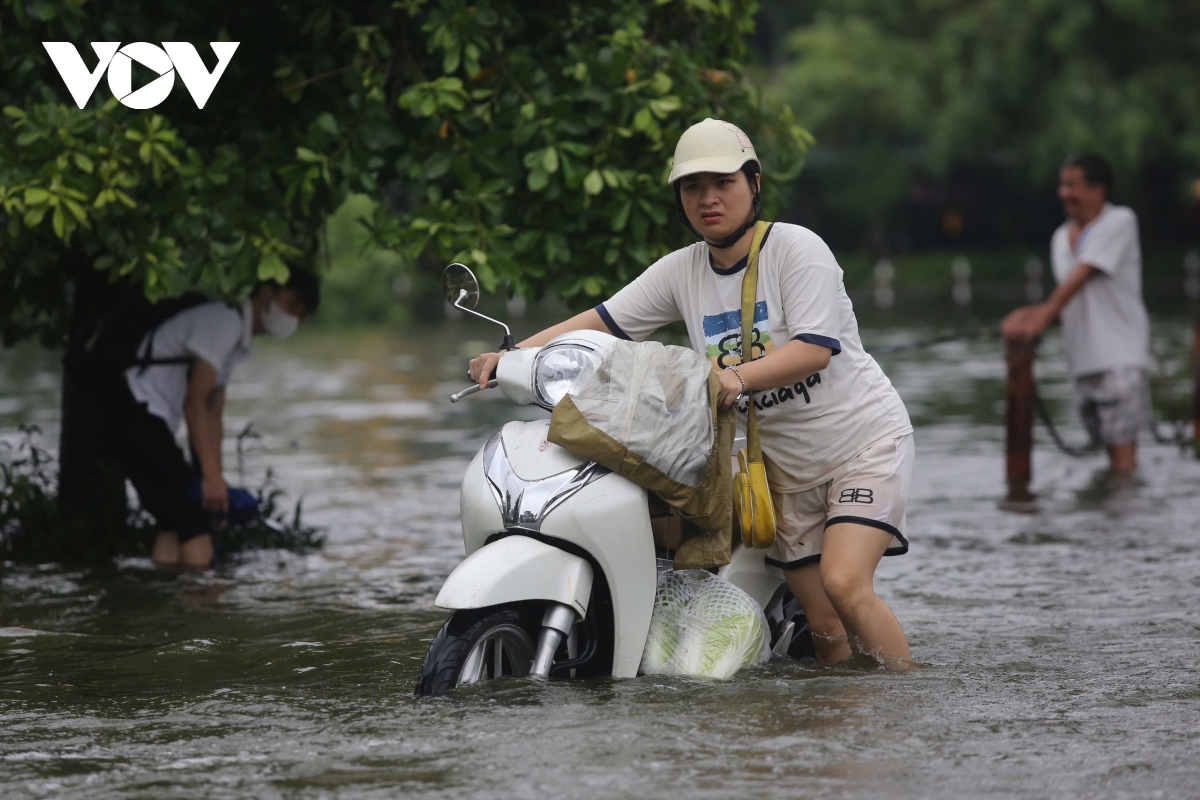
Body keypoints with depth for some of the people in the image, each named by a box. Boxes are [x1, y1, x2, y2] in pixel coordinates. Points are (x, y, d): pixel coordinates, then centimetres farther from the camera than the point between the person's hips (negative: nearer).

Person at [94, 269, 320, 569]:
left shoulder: (238, 340, 18)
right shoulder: (224, 321, -14)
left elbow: (213, 413, 17)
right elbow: (194, 402, -20)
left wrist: (214, 478, 10)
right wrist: (212, 476, -21)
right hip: (132, 412, -11)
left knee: (175, 516, 13)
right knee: (194, 513, -14)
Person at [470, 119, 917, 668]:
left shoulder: (796, 247, -13)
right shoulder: (681, 272, 4)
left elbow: (816, 349, -23)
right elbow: (600, 322, 3)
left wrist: (739, 376, -38)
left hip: (863, 440, -6)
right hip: (787, 464, 6)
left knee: (843, 583, -24)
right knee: (823, 621, 0)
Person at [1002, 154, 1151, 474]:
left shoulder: (1120, 222, -5)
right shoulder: (1062, 238, 15)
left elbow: (1081, 277, -14)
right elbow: (1071, 299, 13)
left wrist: (1042, 315, -20)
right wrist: (1028, 315, -4)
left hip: (1121, 353, -7)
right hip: (1084, 360, 7)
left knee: (1123, 442, -14)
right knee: (1108, 440, 8)